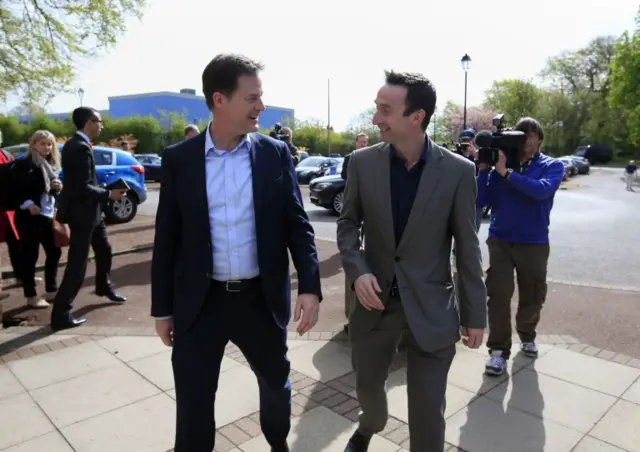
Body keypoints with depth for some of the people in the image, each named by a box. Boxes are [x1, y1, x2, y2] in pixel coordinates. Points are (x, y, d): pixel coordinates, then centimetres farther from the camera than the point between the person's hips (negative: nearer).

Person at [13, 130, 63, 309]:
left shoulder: (51, 165, 16)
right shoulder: (24, 163, -7)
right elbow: (17, 188, -14)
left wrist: (58, 187, 1)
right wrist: (28, 204, -26)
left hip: (48, 215, 8)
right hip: (30, 217, -7)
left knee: (54, 252, 11)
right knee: (30, 256, 0)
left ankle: (52, 290, 23)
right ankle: (31, 296, 9)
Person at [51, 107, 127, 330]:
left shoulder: (75, 144, 9)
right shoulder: (81, 147, -22)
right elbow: (83, 187, -25)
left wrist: (105, 192, 8)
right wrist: (109, 194, -15)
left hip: (89, 211, 11)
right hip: (82, 212, -11)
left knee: (104, 250, 25)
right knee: (77, 266, -4)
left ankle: (104, 287, 47)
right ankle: (60, 314, 5)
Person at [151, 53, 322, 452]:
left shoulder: (276, 154, -3)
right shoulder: (179, 159, -3)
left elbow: (298, 225, -2)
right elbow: (166, 238, 1)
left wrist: (310, 287, -13)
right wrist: (162, 308, 3)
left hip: (262, 299, 1)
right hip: (200, 302, -1)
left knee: (277, 384, 20)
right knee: (193, 404, 9)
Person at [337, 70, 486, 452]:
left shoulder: (458, 171, -10)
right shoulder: (363, 162, -5)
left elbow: (467, 247, -4)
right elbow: (348, 224, 4)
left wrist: (475, 314, 0)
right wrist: (357, 270, -14)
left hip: (431, 309, -2)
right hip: (375, 301, 3)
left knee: (428, 413, 7)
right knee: (368, 386, 24)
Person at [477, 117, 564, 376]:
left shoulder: (552, 166, -1)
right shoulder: (500, 163, 2)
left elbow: (541, 190, -24)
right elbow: (482, 200, -4)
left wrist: (506, 172, -27)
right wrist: (484, 168, -14)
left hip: (534, 242, 0)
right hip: (500, 240, 0)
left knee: (532, 297, 13)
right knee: (498, 295, -7)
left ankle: (527, 335, 39)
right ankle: (499, 350, 3)